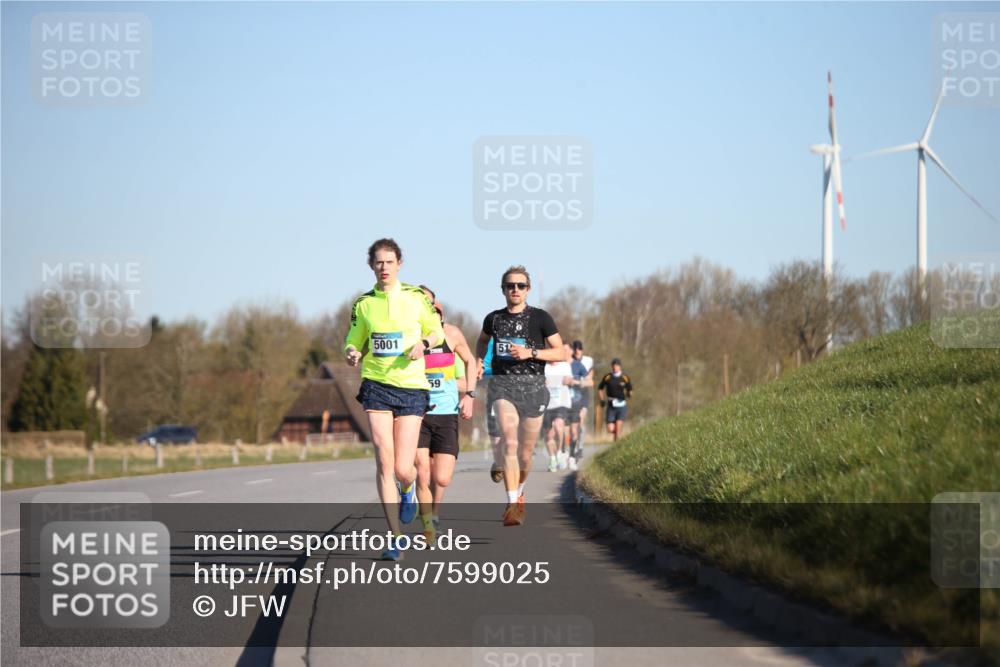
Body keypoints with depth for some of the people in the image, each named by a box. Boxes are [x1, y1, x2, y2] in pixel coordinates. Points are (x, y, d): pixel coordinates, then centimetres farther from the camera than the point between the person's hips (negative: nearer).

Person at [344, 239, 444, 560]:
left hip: (411, 388, -1)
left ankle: (408, 489, 35)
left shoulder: (417, 298, 0)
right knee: (384, 462, -8)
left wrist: (423, 343, -11)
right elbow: (353, 343, 13)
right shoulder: (364, 304, 5)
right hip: (376, 386, 1)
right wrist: (352, 355, -10)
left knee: (403, 469, -5)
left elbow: (437, 331, 11)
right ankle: (396, 537, -1)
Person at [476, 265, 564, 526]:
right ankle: (512, 505, -24)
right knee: (509, 442, -22)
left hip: (532, 386, 0)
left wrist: (530, 353, -15)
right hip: (502, 384, 0)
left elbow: (561, 353, -2)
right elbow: (482, 340, 32)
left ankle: (519, 492, 38)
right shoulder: (493, 318, 9)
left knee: (525, 453, 8)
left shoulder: (540, 318, 0)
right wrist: (479, 362, 16)